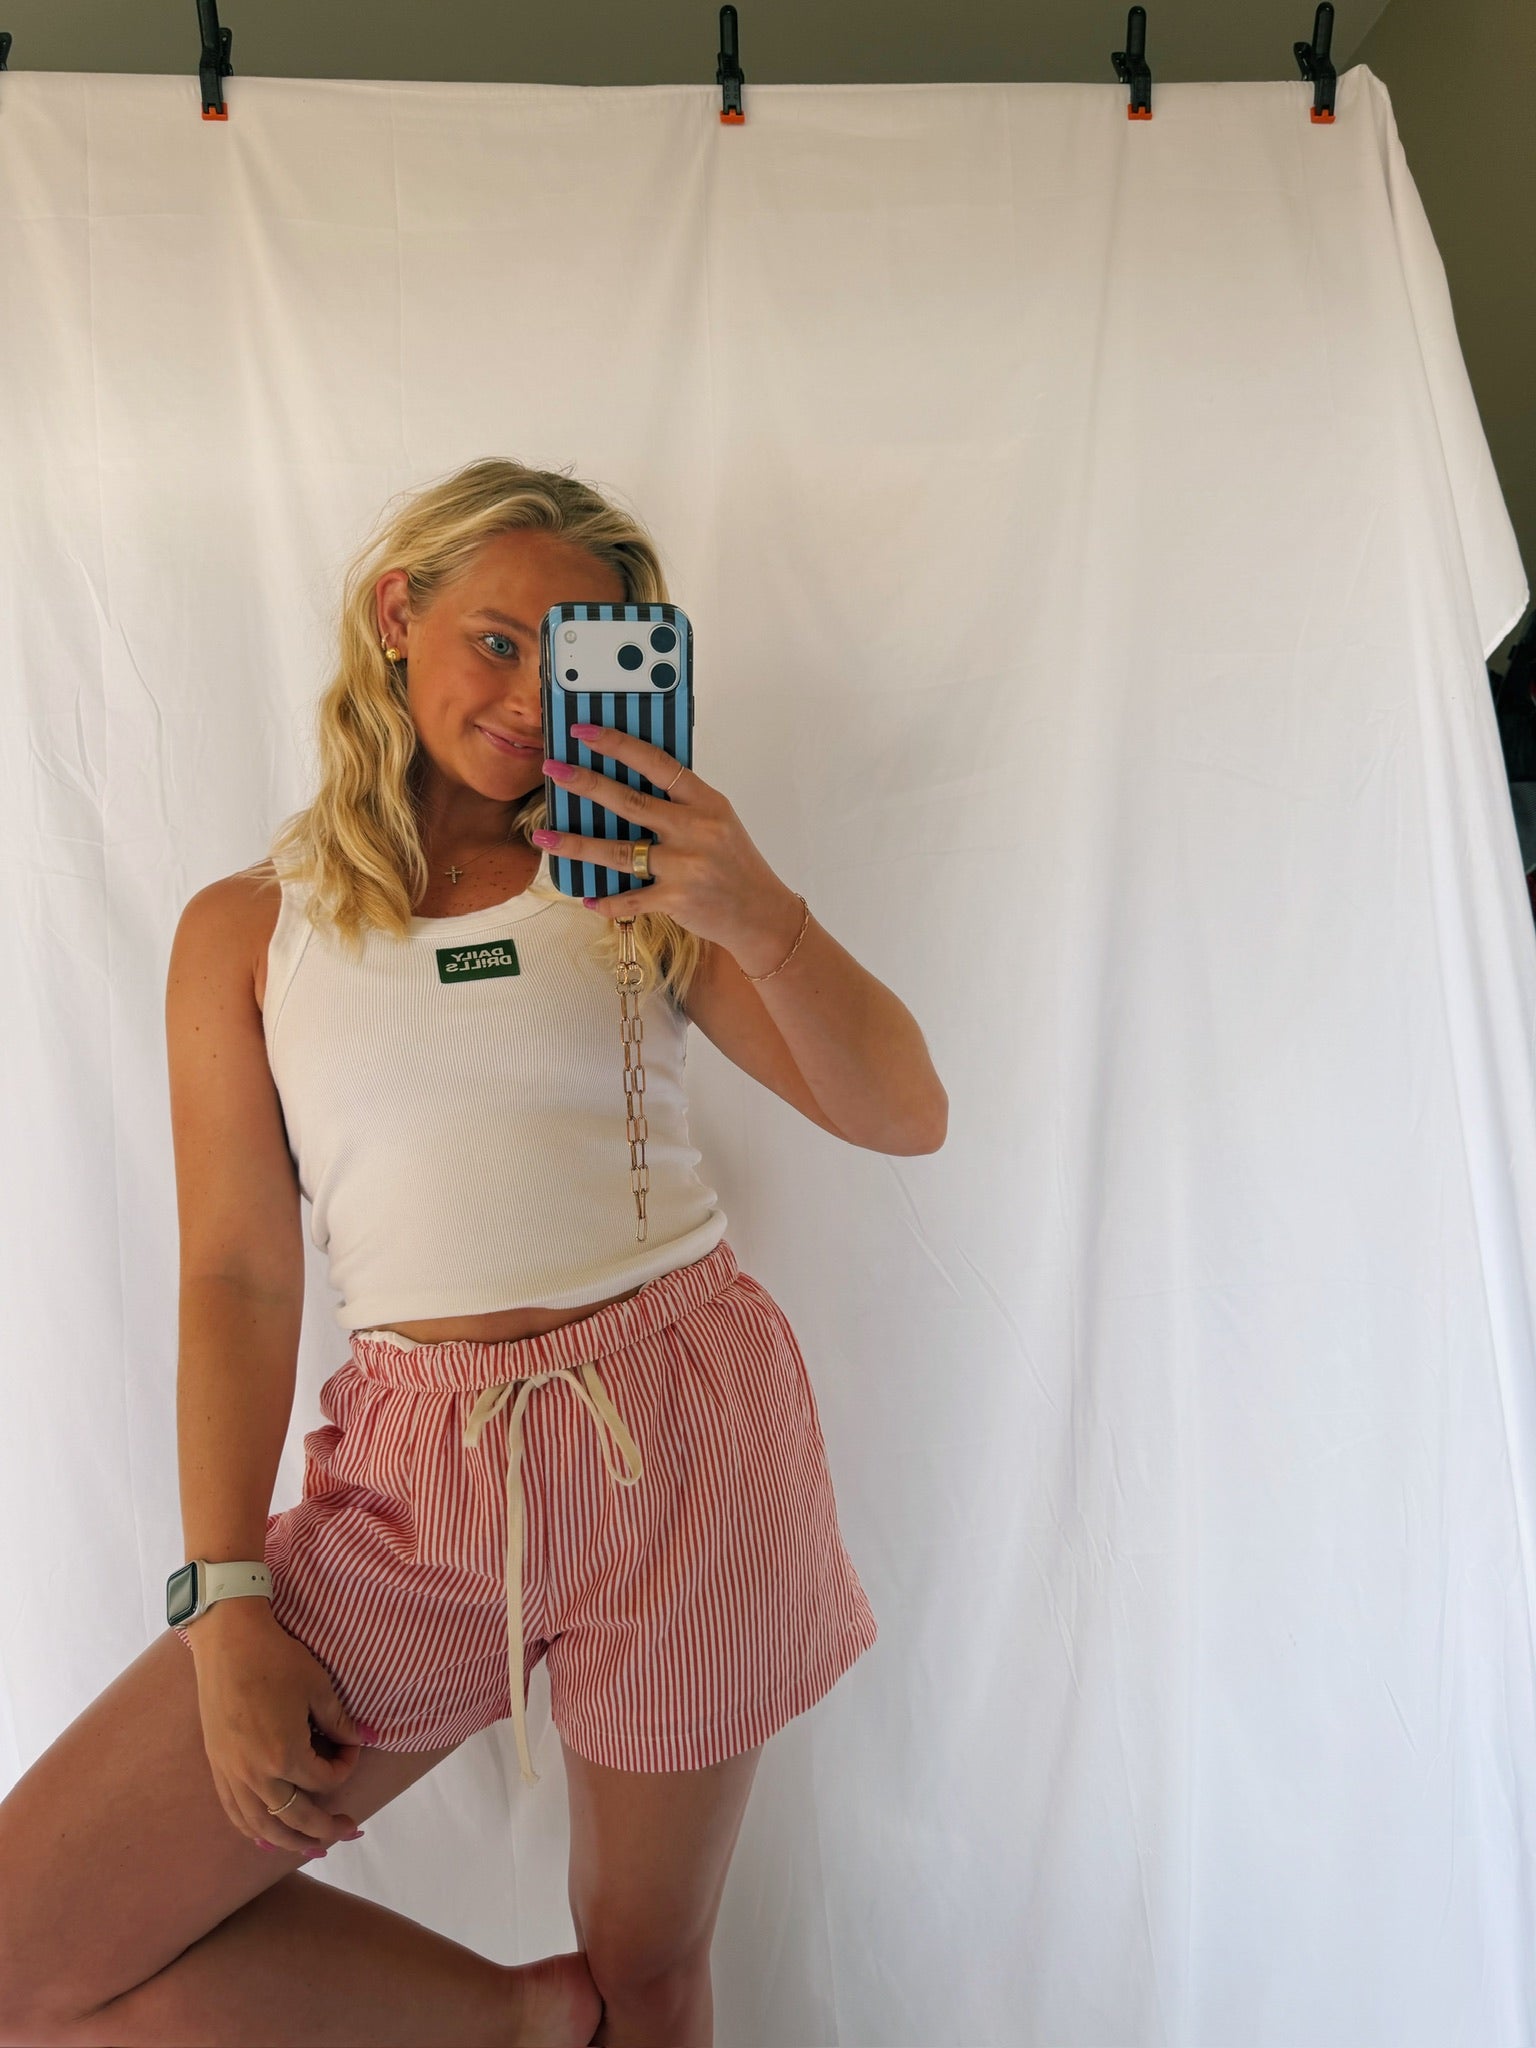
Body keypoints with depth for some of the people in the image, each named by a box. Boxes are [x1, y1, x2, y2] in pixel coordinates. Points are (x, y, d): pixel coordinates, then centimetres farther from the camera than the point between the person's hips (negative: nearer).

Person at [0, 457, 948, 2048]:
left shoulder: (639, 887, 6)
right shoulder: (246, 929, 7)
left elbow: (903, 1115, -4)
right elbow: (237, 1276, 2)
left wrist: (762, 918, -21)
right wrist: (225, 1606, -4)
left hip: (685, 1438, -1)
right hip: (422, 1475, 2)